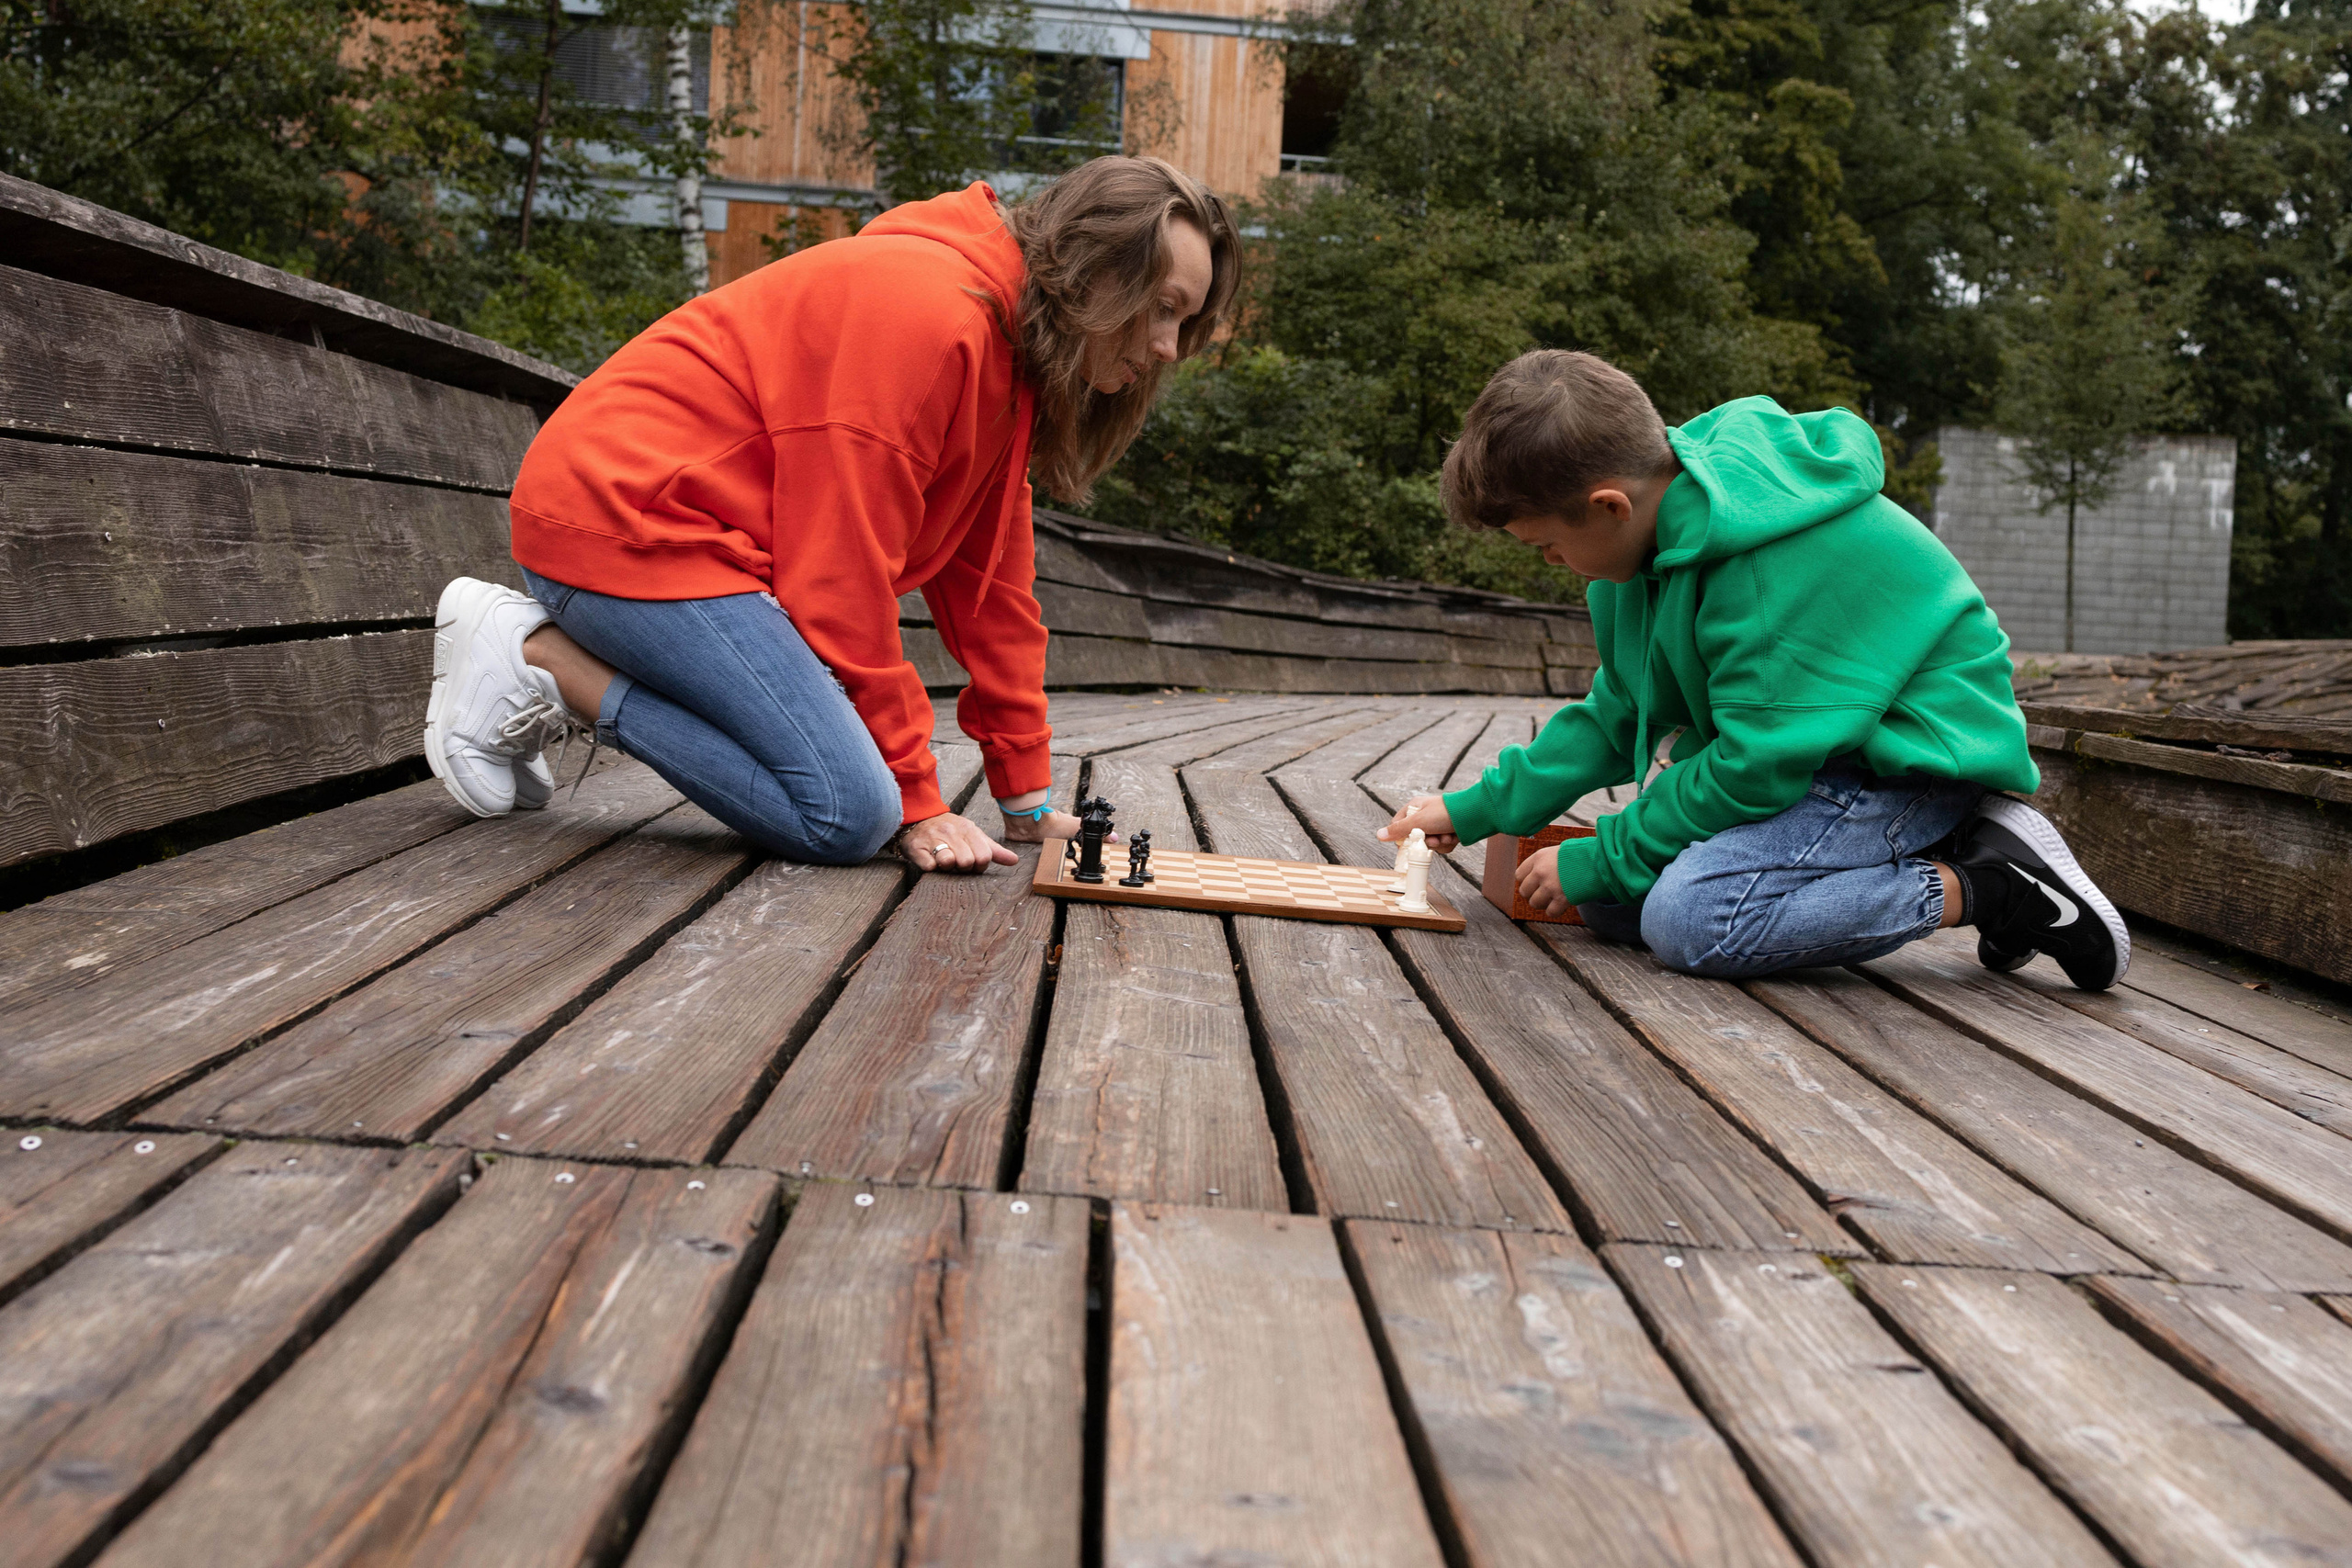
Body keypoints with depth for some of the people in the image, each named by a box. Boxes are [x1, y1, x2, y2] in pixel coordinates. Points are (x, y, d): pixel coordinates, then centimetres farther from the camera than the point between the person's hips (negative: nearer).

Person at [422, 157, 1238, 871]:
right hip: (625, 518, -10)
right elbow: (844, 578, -21)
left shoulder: (1005, 342, 11)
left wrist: (1026, 794, 10)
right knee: (847, 812, -19)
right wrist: (918, 799, -15)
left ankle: (561, 641, 10)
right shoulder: (926, 311, -20)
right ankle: (533, 655, -8)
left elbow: (988, 576, 12)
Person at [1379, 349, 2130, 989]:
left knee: (1688, 919, -28)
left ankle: (1992, 885, -14)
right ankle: (1915, 857, 2)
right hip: (1806, 743, 10)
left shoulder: (1775, 566, -30)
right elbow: (1614, 715, 10)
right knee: (1609, 903, -3)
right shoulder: (1666, 525, 0)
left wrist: (1593, 863, -15)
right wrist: (1476, 810, 6)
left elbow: (1753, 770, -25)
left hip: (1915, 756, -10)